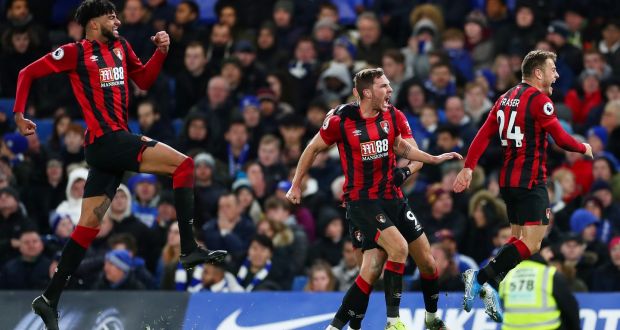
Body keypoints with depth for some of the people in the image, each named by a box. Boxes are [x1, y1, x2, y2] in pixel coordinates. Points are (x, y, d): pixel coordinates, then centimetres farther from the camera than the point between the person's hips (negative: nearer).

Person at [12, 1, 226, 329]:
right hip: (106, 139, -8)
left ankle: (49, 299, 9)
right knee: (183, 163, -16)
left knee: (88, 225, 7)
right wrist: (19, 114, -4)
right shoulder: (75, 53, -2)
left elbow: (144, 80, 24)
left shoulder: (120, 46, 18)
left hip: (115, 142, 8)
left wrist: (160, 52, 9)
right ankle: (189, 248, -23)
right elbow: (28, 73, 2)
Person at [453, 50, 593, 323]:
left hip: (508, 180, 9)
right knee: (532, 242, -12)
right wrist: (584, 148, 6)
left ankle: (488, 286, 7)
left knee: (519, 238, 17)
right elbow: (561, 139, -12)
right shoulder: (539, 99, -11)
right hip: (531, 181, -9)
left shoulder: (507, 97, 13)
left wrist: (468, 167, 6)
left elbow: (483, 134, 8)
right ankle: (480, 278, -20)